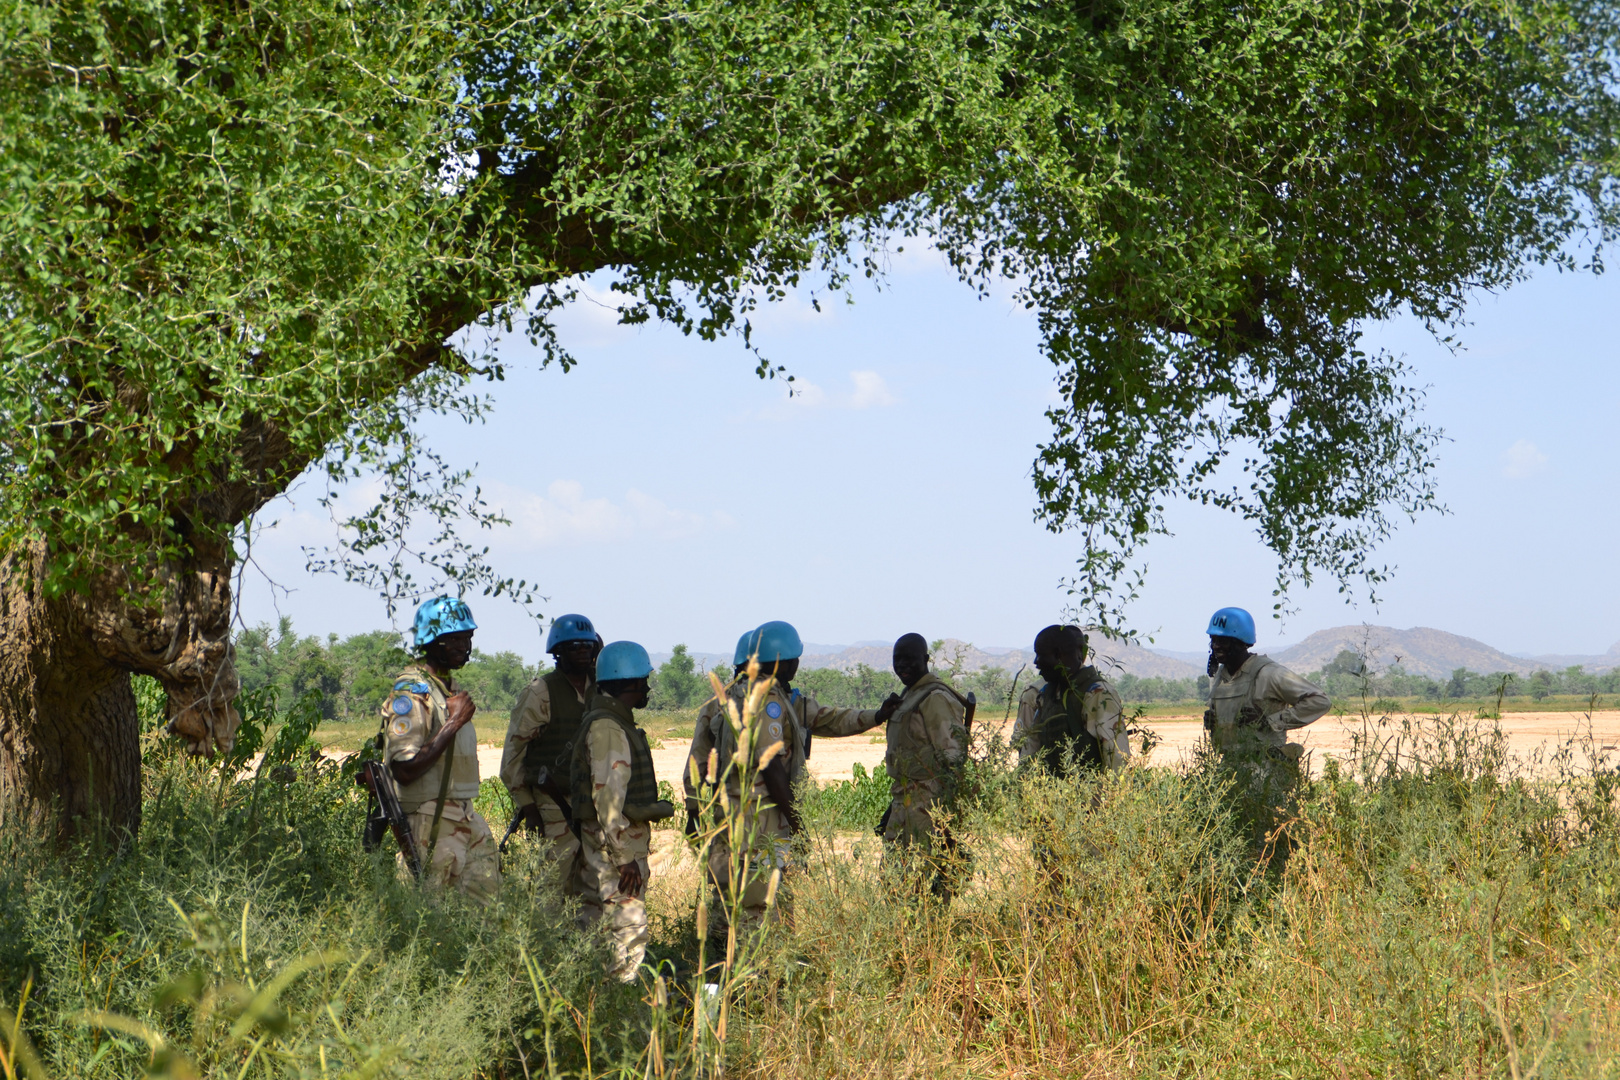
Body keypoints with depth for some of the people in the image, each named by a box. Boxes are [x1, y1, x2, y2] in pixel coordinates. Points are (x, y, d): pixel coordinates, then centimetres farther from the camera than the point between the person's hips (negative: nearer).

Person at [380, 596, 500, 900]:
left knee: (487, 900, 5)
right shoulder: (411, 692, -13)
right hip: (432, 826, -9)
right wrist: (453, 723, -20)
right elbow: (404, 771, -21)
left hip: (467, 819, 9)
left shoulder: (450, 688, 16)